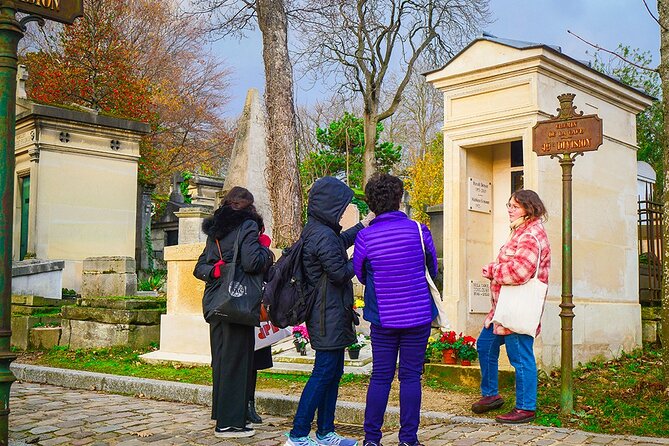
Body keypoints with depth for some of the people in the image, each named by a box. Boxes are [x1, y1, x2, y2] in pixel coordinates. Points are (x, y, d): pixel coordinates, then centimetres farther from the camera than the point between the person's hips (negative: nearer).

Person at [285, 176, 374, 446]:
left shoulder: (314, 230, 12)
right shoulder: (324, 236, -20)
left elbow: (340, 241, 32)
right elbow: (339, 273, -18)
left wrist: (362, 226, 36)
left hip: (326, 313, 11)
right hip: (329, 315, -11)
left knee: (333, 372, 14)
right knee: (324, 372, -6)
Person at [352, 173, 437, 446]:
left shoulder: (365, 237, -8)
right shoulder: (418, 230, -7)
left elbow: (360, 275, 6)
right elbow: (433, 269, 7)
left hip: (382, 318, 1)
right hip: (419, 315, 0)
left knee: (380, 377, 9)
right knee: (410, 377, 6)